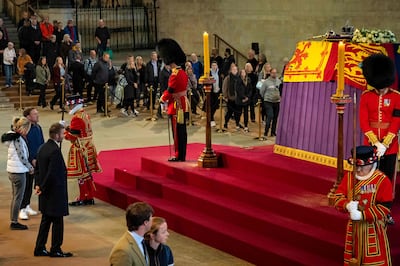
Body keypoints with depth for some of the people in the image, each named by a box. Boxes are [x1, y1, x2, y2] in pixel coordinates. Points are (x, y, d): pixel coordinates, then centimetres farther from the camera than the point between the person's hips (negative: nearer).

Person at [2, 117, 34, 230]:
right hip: (18, 171, -10)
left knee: (15, 197, 17)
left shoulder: (13, 137, 10)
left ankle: (13, 221, 23)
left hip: (12, 171, 10)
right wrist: (30, 167, -6)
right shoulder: (18, 139, -19)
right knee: (18, 197, 0)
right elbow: (22, 156, -19)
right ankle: (14, 222, 6)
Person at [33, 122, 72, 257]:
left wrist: (38, 185, 7)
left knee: (46, 221, 17)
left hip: (45, 195, 9)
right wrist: (42, 188, -13)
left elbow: (37, 168, 12)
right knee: (57, 222, 4)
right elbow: (51, 174, -24)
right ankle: (55, 250, 13)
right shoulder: (55, 151, -23)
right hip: (55, 193, -9)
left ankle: (39, 249, 22)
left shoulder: (43, 148, 7)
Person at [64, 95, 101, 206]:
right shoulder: (85, 115, 10)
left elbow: (73, 136, -19)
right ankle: (90, 197, 21)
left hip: (80, 149, -9)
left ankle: (82, 199, 5)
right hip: (88, 147, 9)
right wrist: (69, 128, 10)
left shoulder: (76, 118, -19)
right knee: (87, 173, 14)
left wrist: (64, 131, -3)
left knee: (81, 173, -2)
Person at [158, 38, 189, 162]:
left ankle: (178, 156, 3)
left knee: (177, 132, -2)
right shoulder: (183, 73, 10)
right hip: (183, 104, 9)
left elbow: (170, 90, -14)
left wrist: (162, 99, 3)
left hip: (177, 105, -9)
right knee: (182, 131, 12)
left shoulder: (175, 75, -19)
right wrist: (168, 97, 9)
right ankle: (182, 155, 17)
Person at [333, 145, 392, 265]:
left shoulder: (382, 180, -14)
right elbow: (338, 196, 1)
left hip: (373, 228, -5)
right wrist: (347, 205, -23)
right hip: (353, 227, 5)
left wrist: (362, 215, -25)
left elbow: (385, 207, -18)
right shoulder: (349, 176, 2)